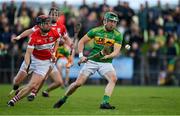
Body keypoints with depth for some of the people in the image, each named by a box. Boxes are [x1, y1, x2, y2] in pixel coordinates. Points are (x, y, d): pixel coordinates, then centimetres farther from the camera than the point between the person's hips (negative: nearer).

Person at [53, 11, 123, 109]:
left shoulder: (117, 35, -4)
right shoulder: (95, 31, -2)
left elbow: (116, 52, -13)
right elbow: (81, 42, 7)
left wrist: (108, 56, -33)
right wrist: (81, 55, -6)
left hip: (106, 62, 0)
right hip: (92, 60, 0)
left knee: (113, 79, -29)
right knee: (78, 83, -6)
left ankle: (105, 103, -32)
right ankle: (63, 99, 17)